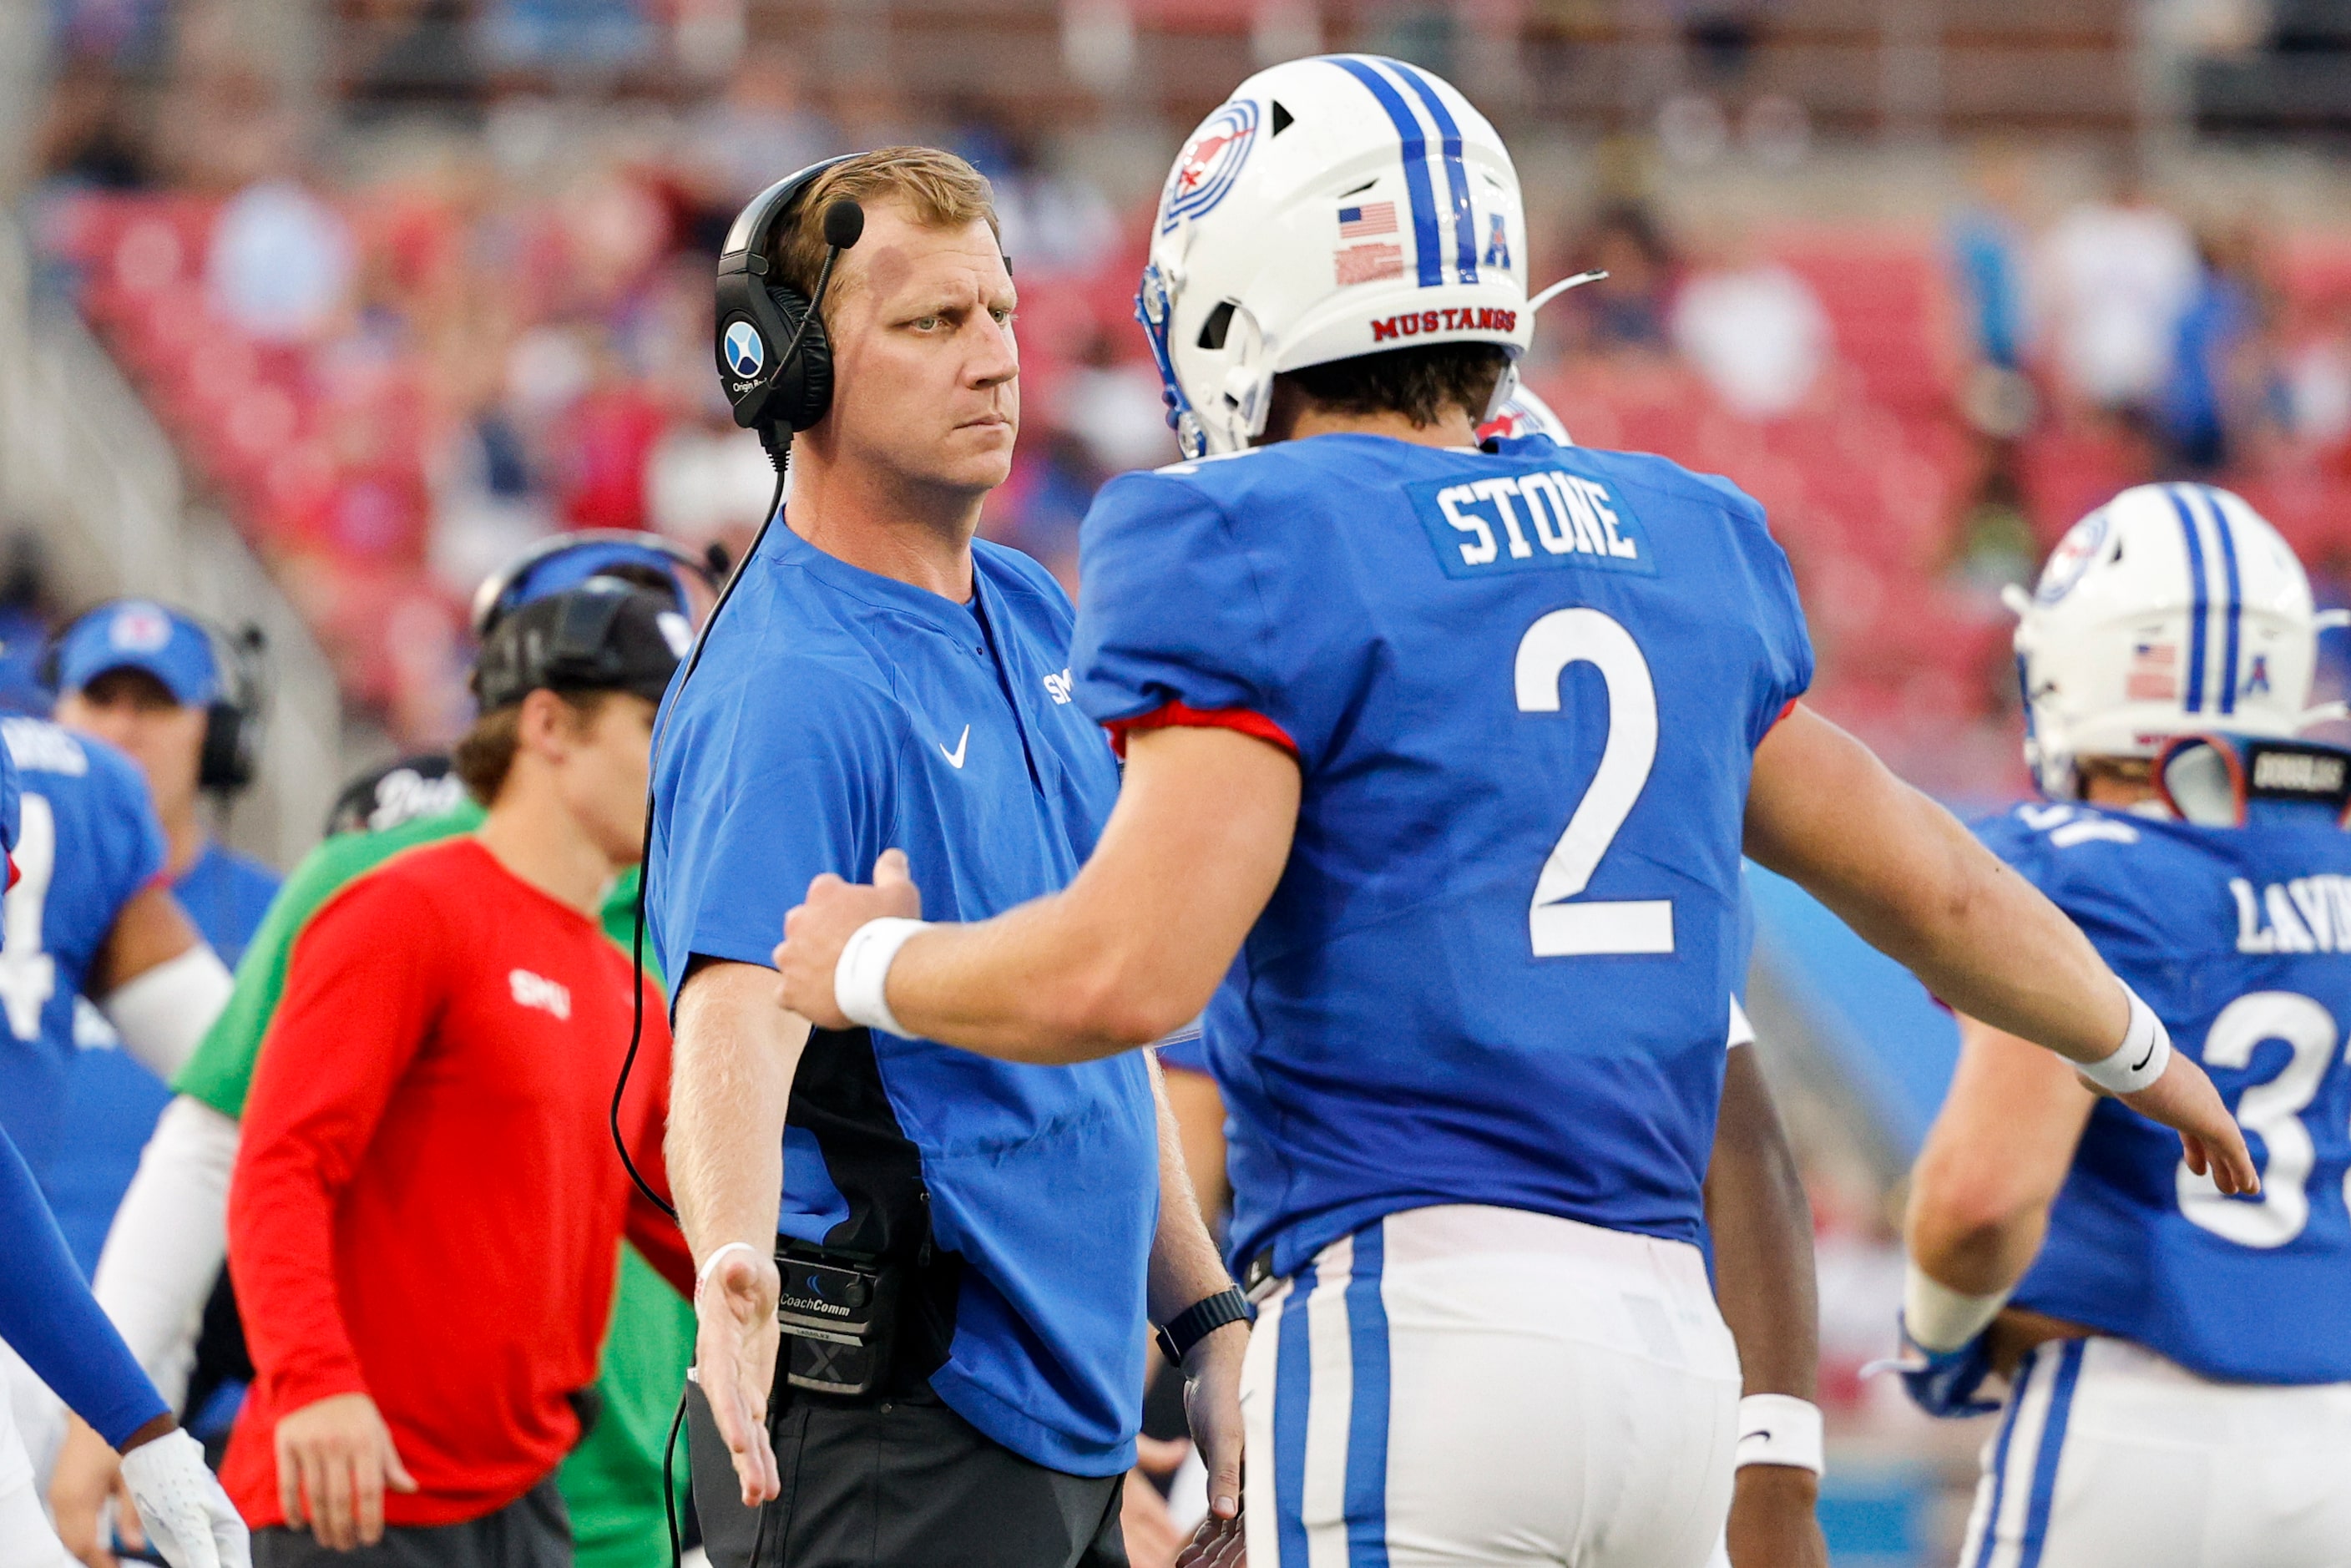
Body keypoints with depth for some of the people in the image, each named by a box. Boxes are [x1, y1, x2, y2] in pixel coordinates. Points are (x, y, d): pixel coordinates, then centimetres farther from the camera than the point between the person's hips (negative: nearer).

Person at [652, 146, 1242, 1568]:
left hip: (1072, 1427, 9)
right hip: (890, 1443, -9)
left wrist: (1207, 1320, 19)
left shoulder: (1031, 623, 14)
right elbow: (737, 1021, -31)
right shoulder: (786, 690, -16)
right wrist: (736, 1260, -50)